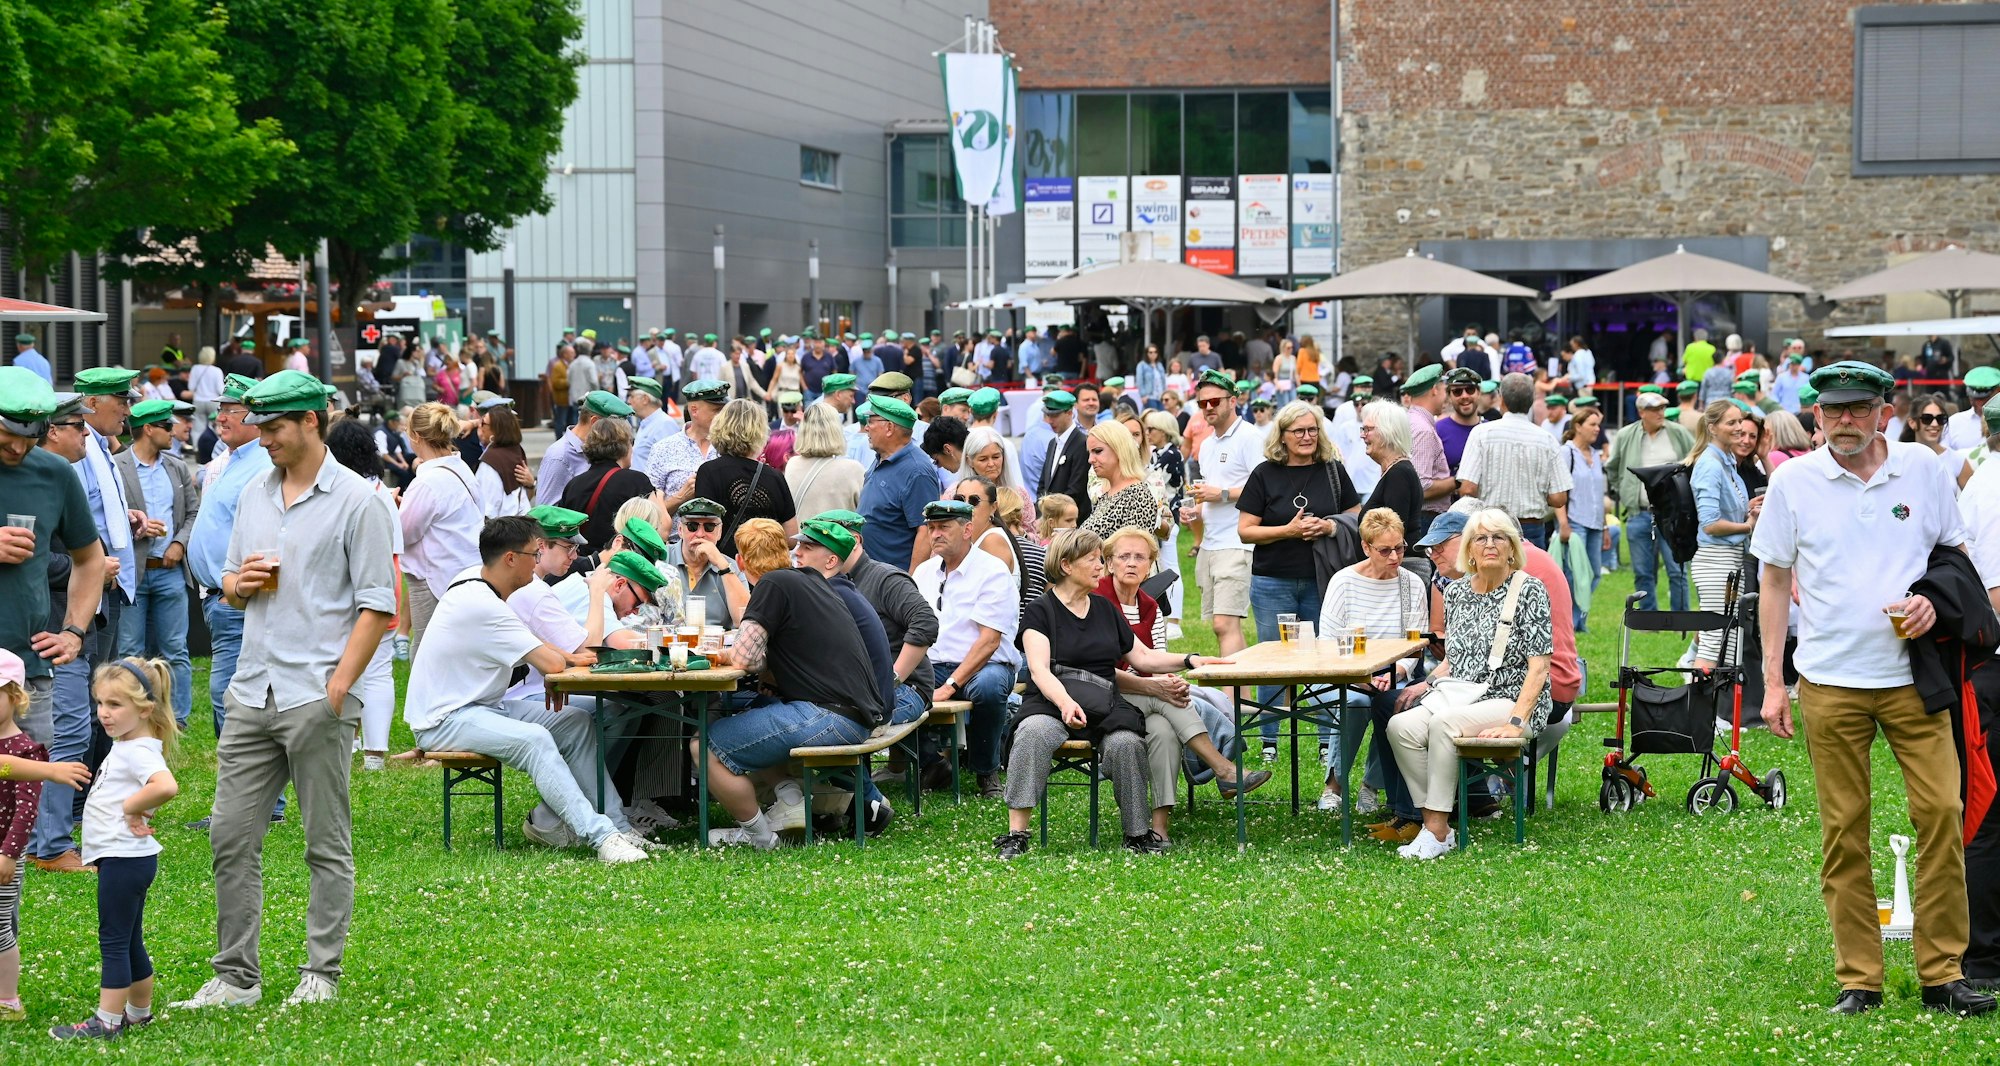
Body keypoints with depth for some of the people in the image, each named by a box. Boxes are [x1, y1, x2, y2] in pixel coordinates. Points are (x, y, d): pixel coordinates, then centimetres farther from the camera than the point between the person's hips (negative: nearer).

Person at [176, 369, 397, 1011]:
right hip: (252, 691, 7)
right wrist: (239, 582, -1)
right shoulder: (253, 496, 15)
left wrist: (339, 685, -15)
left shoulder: (355, 501, -5)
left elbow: (377, 603, -8)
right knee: (231, 837, 4)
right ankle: (235, 976, 10)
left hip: (318, 698, -6)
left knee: (327, 845, 1)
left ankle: (321, 975, 8)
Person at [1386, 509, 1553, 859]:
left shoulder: (1529, 591, -5)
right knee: (1400, 726, -24)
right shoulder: (1455, 592, 13)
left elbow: (1538, 667, -10)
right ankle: (1434, 825, -23)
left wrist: (1516, 723, -21)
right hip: (1461, 698, 5)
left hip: (1510, 701, -5)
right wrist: (1428, 683, 4)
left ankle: (1437, 831, -29)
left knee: (1443, 723, -34)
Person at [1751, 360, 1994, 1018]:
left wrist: (1935, 599, -6)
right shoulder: (1792, 481, 2)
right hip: (1830, 681, 0)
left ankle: (1942, 974, 0)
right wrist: (1773, 682, 4)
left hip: (1912, 674, 0)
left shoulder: (1922, 470, 4)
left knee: (1941, 811, -8)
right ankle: (1858, 980, 8)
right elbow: (1774, 581, 8)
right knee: (1843, 828, 1)